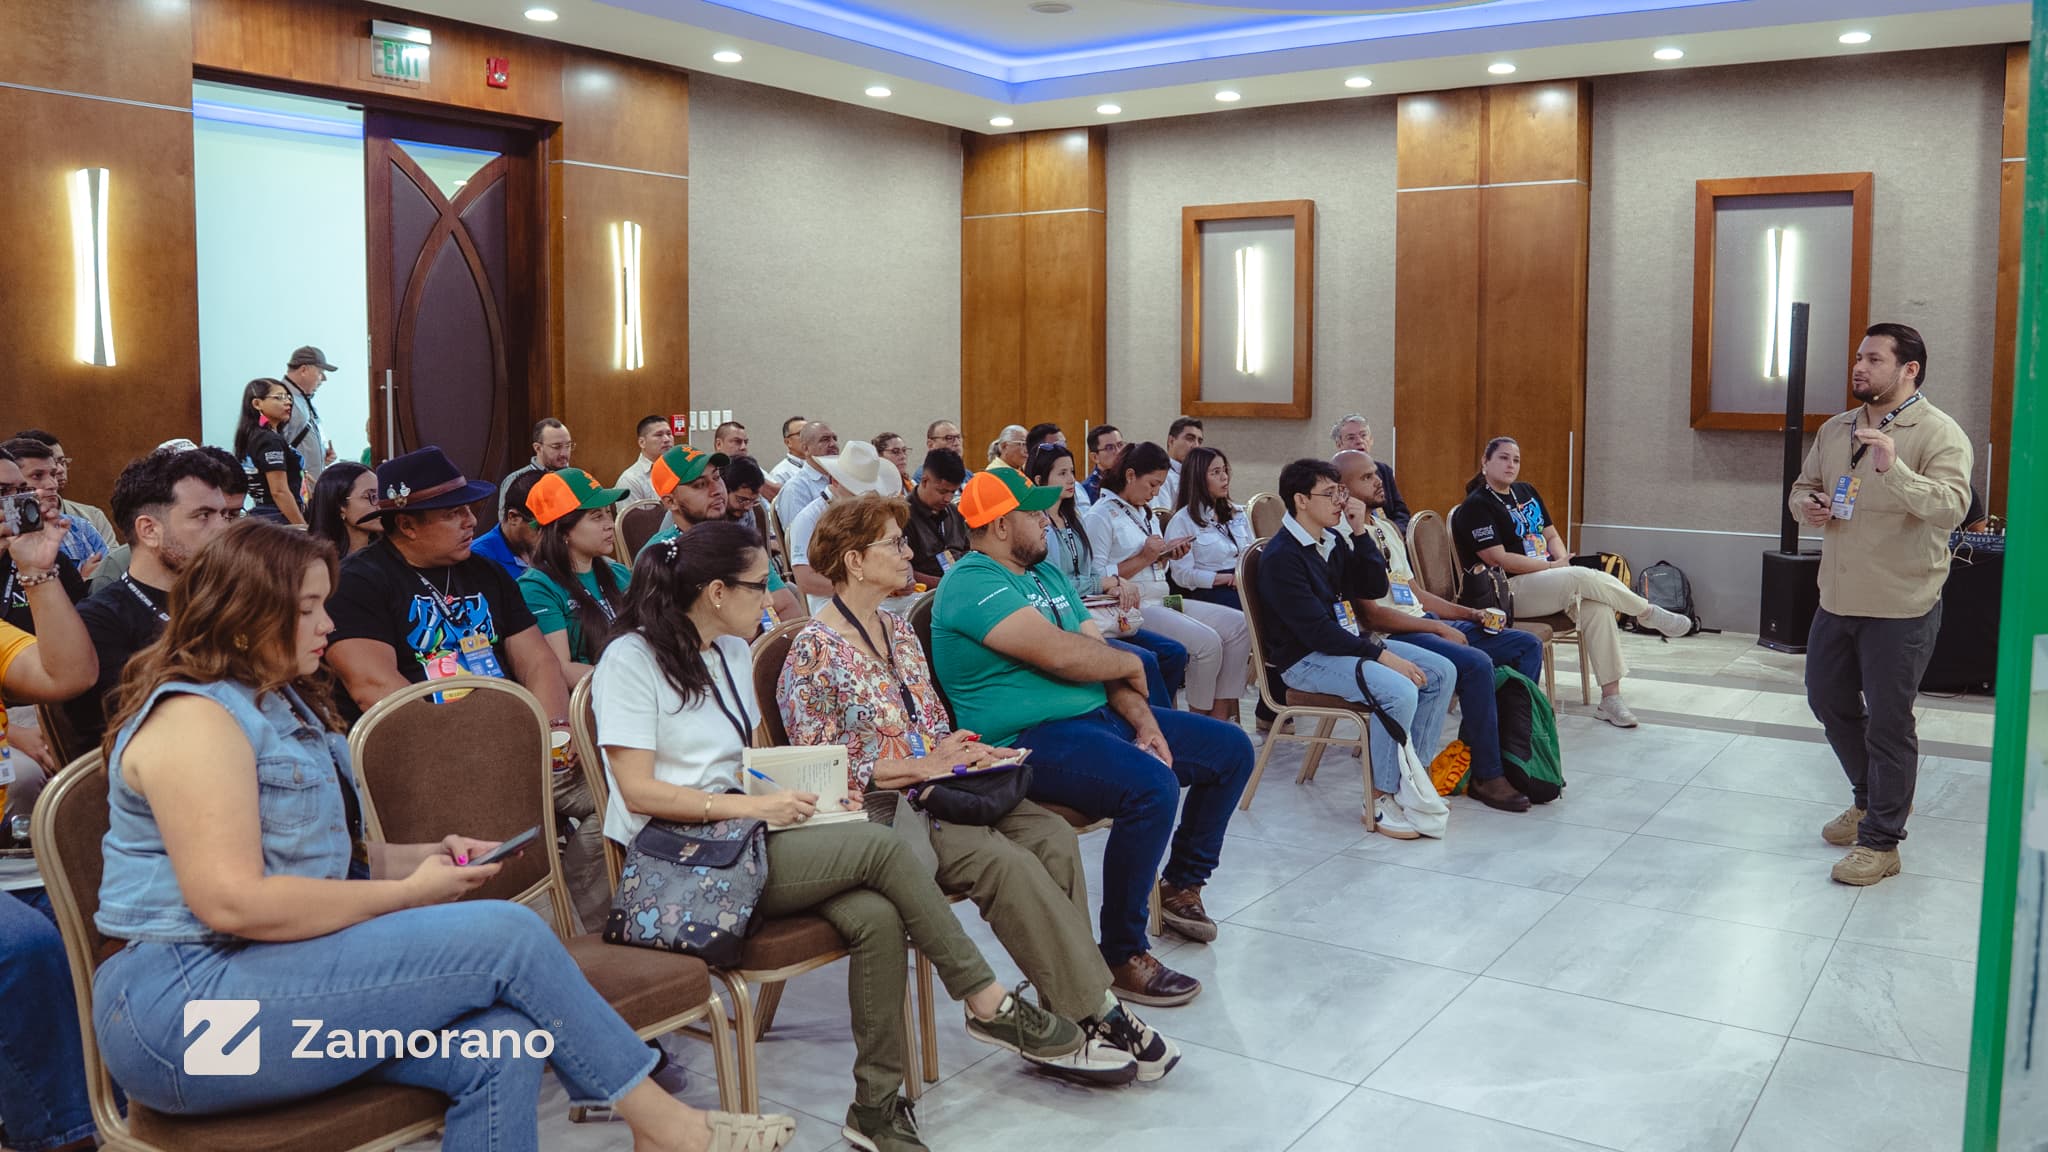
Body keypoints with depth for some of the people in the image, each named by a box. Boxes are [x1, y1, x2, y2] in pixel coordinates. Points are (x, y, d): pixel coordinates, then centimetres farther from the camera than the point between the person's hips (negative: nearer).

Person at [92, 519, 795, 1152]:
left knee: (498, 1043, -18)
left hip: (284, 978, 9)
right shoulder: (194, 716, -13)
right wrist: (408, 893, -14)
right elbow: (232, 902, -23)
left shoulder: (278, 702, 19)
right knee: (508, 935, -19)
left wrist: (425, 858, 4)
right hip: (187, 1006, -9)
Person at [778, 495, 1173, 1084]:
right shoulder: (816, 651, -9)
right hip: (875, 810, -7)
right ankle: (1088, 1013, -20)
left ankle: (1073, 1012, -17)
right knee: (1002, 859, -29)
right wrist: (920, 765, -16)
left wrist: (960, 748, -2)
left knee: (1053, 834, -17)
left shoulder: (897, 629, 15)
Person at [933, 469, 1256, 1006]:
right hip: (1028, 740, -10)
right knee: (1152, 789, -34)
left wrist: (1144, 721, -4)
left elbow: (1102, 655, 12)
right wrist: (1129, 663, -6)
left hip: (1096, 715, 10)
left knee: (1232, 749, 9)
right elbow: (1061, 655, -25)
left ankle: (1181, 886, 25)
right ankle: (1122, 956, -18)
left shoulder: (1047, 573, 17)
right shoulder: (973, 586, -14)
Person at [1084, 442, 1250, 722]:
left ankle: (1221, 714, -5)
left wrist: (1164, 554, 6)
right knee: (1207, 640, -26)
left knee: (1239, 625, -5)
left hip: (1161, 599, 10)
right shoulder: (1101, 515, -8)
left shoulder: (1141, 510, 19)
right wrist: (1144, 558, -16)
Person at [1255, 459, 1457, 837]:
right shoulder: (1281, 557, -17)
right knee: (1399, 690, -29)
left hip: (1349, 642, 9)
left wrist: (1359, 533, -1)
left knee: (1441, 672, 0)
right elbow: (1316, 630, -22)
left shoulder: (1333, 540, 10)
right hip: (1306, 659, -9)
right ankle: (1381, 799, -14)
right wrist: (1381, 656, -24)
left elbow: (1375, 588, 10)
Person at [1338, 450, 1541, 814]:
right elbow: (1372, 614, -20)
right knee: (1477, 663, -32)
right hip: (1393, 637, -10)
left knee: (1528, 645, 4)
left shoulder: (1387, 525, 18)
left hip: (1425, 622, 10)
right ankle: (1485, 776, -18)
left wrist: (1468, 613, 11)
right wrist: (1438, 628, -17)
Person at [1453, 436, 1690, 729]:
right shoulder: (1476, 506, -7)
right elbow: (1499, 559, -14)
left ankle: (1610, 697, -21)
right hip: (1510, 590, -7)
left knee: (1597, 605, -20)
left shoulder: (1527, 492, 19)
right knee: (1585, 577, -29)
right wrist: (1553, 567, -12)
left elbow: (1552, 535, 20)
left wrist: (1562, 561, -3)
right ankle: (1649, 613, -7)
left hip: (1545, 576, 8)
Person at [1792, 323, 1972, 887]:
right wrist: (1806, 505, -4)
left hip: (1901, 606, -7)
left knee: (1888, 721, 0)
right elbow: (1804, 485, 20)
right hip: (1838, 597, 7)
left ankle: (1880, 841, 12)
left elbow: (1951, 507, -26)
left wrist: (1894, 470, -41)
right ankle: (1872, 797, 41)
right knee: (1829, 701, 18)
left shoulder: (1939, 434, -12)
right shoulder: (1835, 430, 8)